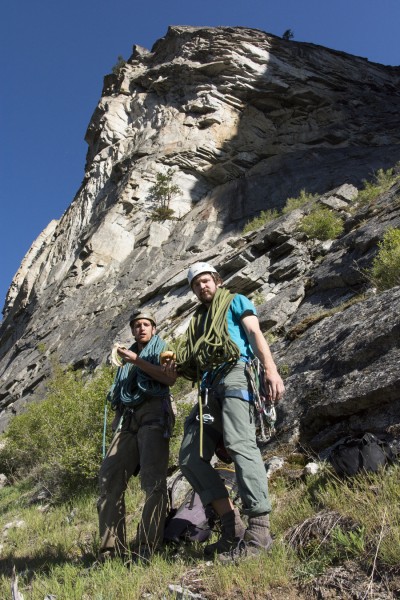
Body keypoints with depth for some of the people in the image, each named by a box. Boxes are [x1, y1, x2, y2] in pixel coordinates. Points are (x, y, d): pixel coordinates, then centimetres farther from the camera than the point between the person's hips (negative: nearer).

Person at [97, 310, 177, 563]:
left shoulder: (162, 348, 16)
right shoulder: (127, 356, 30)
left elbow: (171, 378, -4)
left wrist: (137, 361, -8)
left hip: (153, 414, -5)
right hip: (126, 419, 5)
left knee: (153, 480, -15)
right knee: (109, 477, -9)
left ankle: (146, 549, -15)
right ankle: (112, 549, -8)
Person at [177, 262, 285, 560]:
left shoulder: (235, 301, 18)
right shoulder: (198, 319, 33)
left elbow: (255, 334, 0)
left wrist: (271, 369, -16)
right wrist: (177, 364, 8)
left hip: (235, 374, -6)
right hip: (210, 387, 7)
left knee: (239, 443, -26)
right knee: (190, 457, -4)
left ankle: (259, 527, -25)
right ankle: (232, 527, -3)